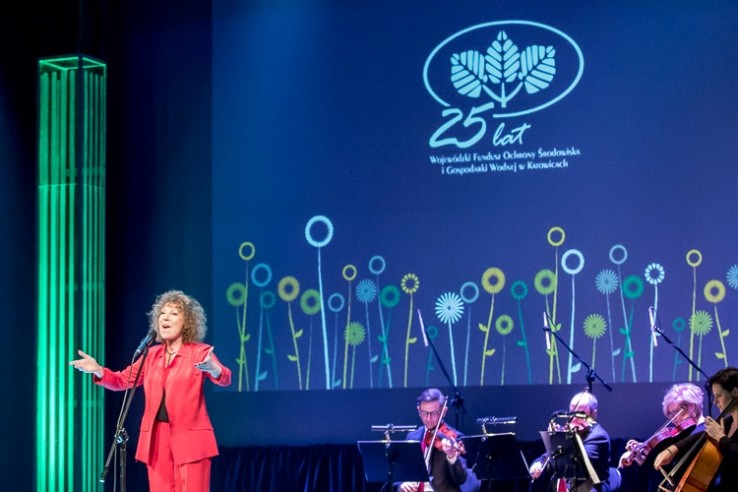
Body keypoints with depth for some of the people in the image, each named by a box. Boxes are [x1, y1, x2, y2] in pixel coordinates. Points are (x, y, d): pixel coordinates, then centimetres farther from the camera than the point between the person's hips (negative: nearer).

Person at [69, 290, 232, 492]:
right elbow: (122, 380, 14)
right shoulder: (152, 354, 13)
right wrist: (98, 370, -4)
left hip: (189, 438, -5)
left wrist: (214, 370, -41)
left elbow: (225, 378, -17)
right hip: (157, 438, 5)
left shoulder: (200, 352, -2)